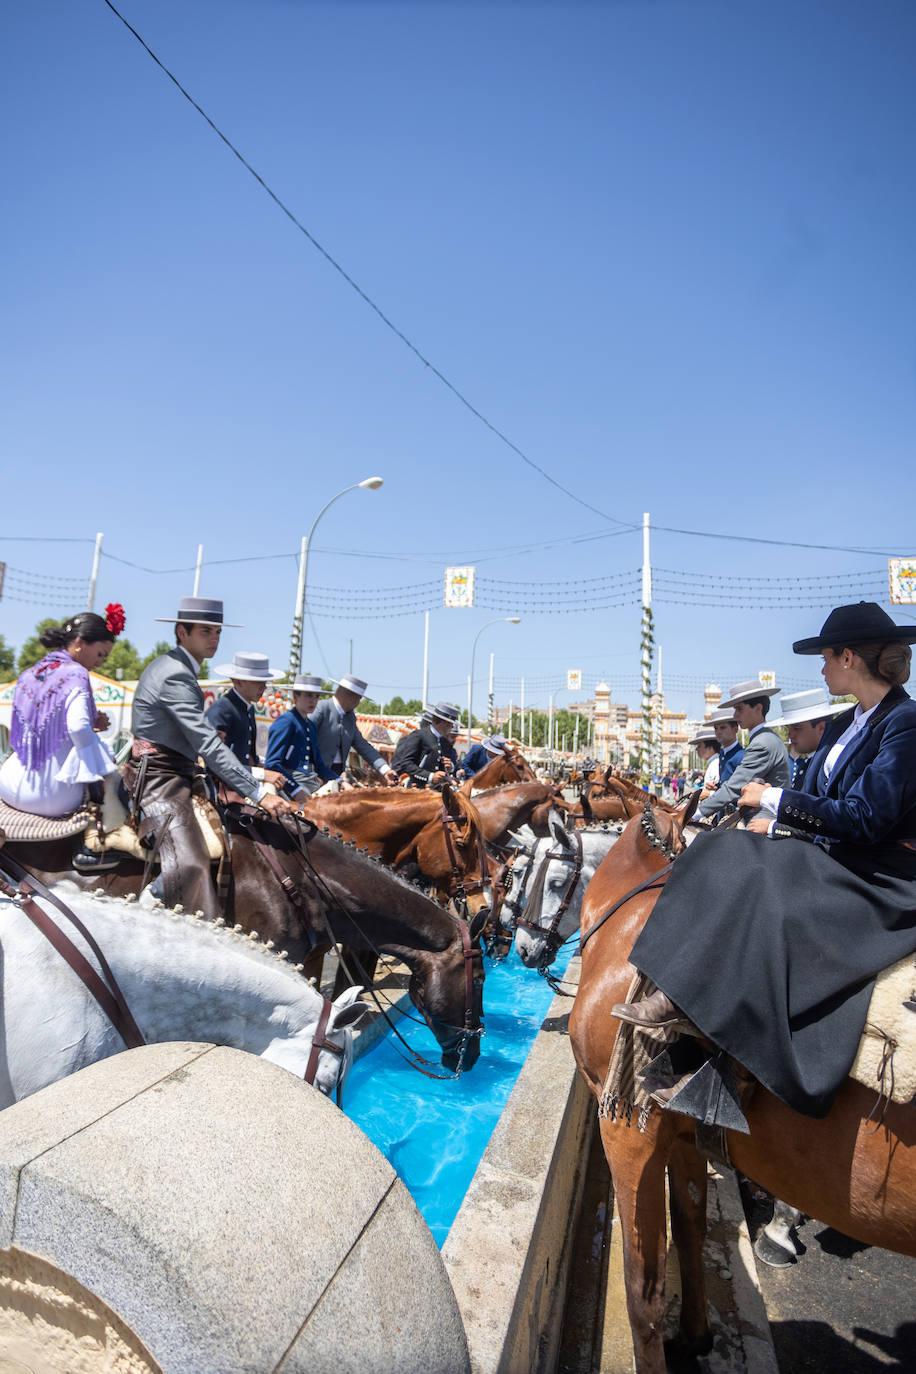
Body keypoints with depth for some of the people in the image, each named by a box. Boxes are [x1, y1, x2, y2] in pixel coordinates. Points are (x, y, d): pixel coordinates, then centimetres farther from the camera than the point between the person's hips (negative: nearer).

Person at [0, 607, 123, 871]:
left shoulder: (27, 675, 9)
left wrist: (91, 722, 13)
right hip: (54, 797, -7)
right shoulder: (75, 674, -14)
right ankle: (88, 851, 16)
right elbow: (78, 728, -28)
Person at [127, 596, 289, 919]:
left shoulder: (171, 667, 15)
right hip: (159, 780, -11)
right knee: (191, 867, -26)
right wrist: (258, 792, -27)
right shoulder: (175, 675, -16)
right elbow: (207, 744, -24)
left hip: (177, 774, 11)